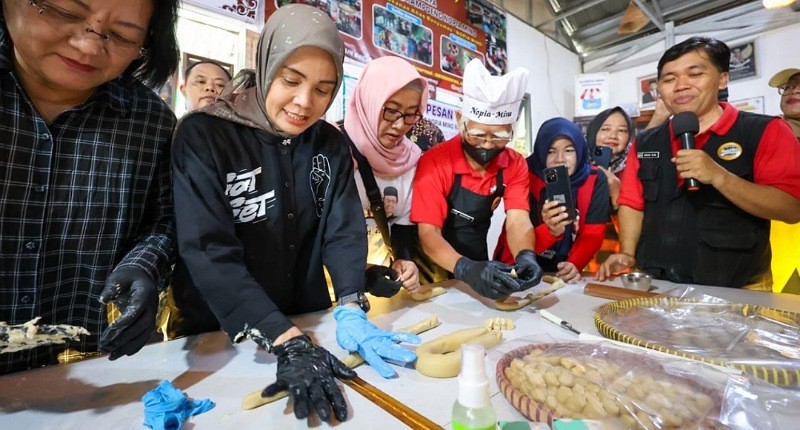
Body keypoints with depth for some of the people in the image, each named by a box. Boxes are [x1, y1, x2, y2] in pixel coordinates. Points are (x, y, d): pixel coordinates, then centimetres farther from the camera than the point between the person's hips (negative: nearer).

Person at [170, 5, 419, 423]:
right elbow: (209, 253, -22)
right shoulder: (203, 135, -15)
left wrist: (351, 311, -22)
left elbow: (345, 229, -8)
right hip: (220, 334, -3)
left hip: (311, 322, 4)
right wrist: (288, 342, -30)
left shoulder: (331, 144, -3)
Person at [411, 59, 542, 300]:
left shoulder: (515, 164, -4)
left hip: (479, 264, 4)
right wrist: (466, 269, -36)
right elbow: (428, 233, -21)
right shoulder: (434, 162, -18)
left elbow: (518, 220, -12)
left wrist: (526, 256, -32)